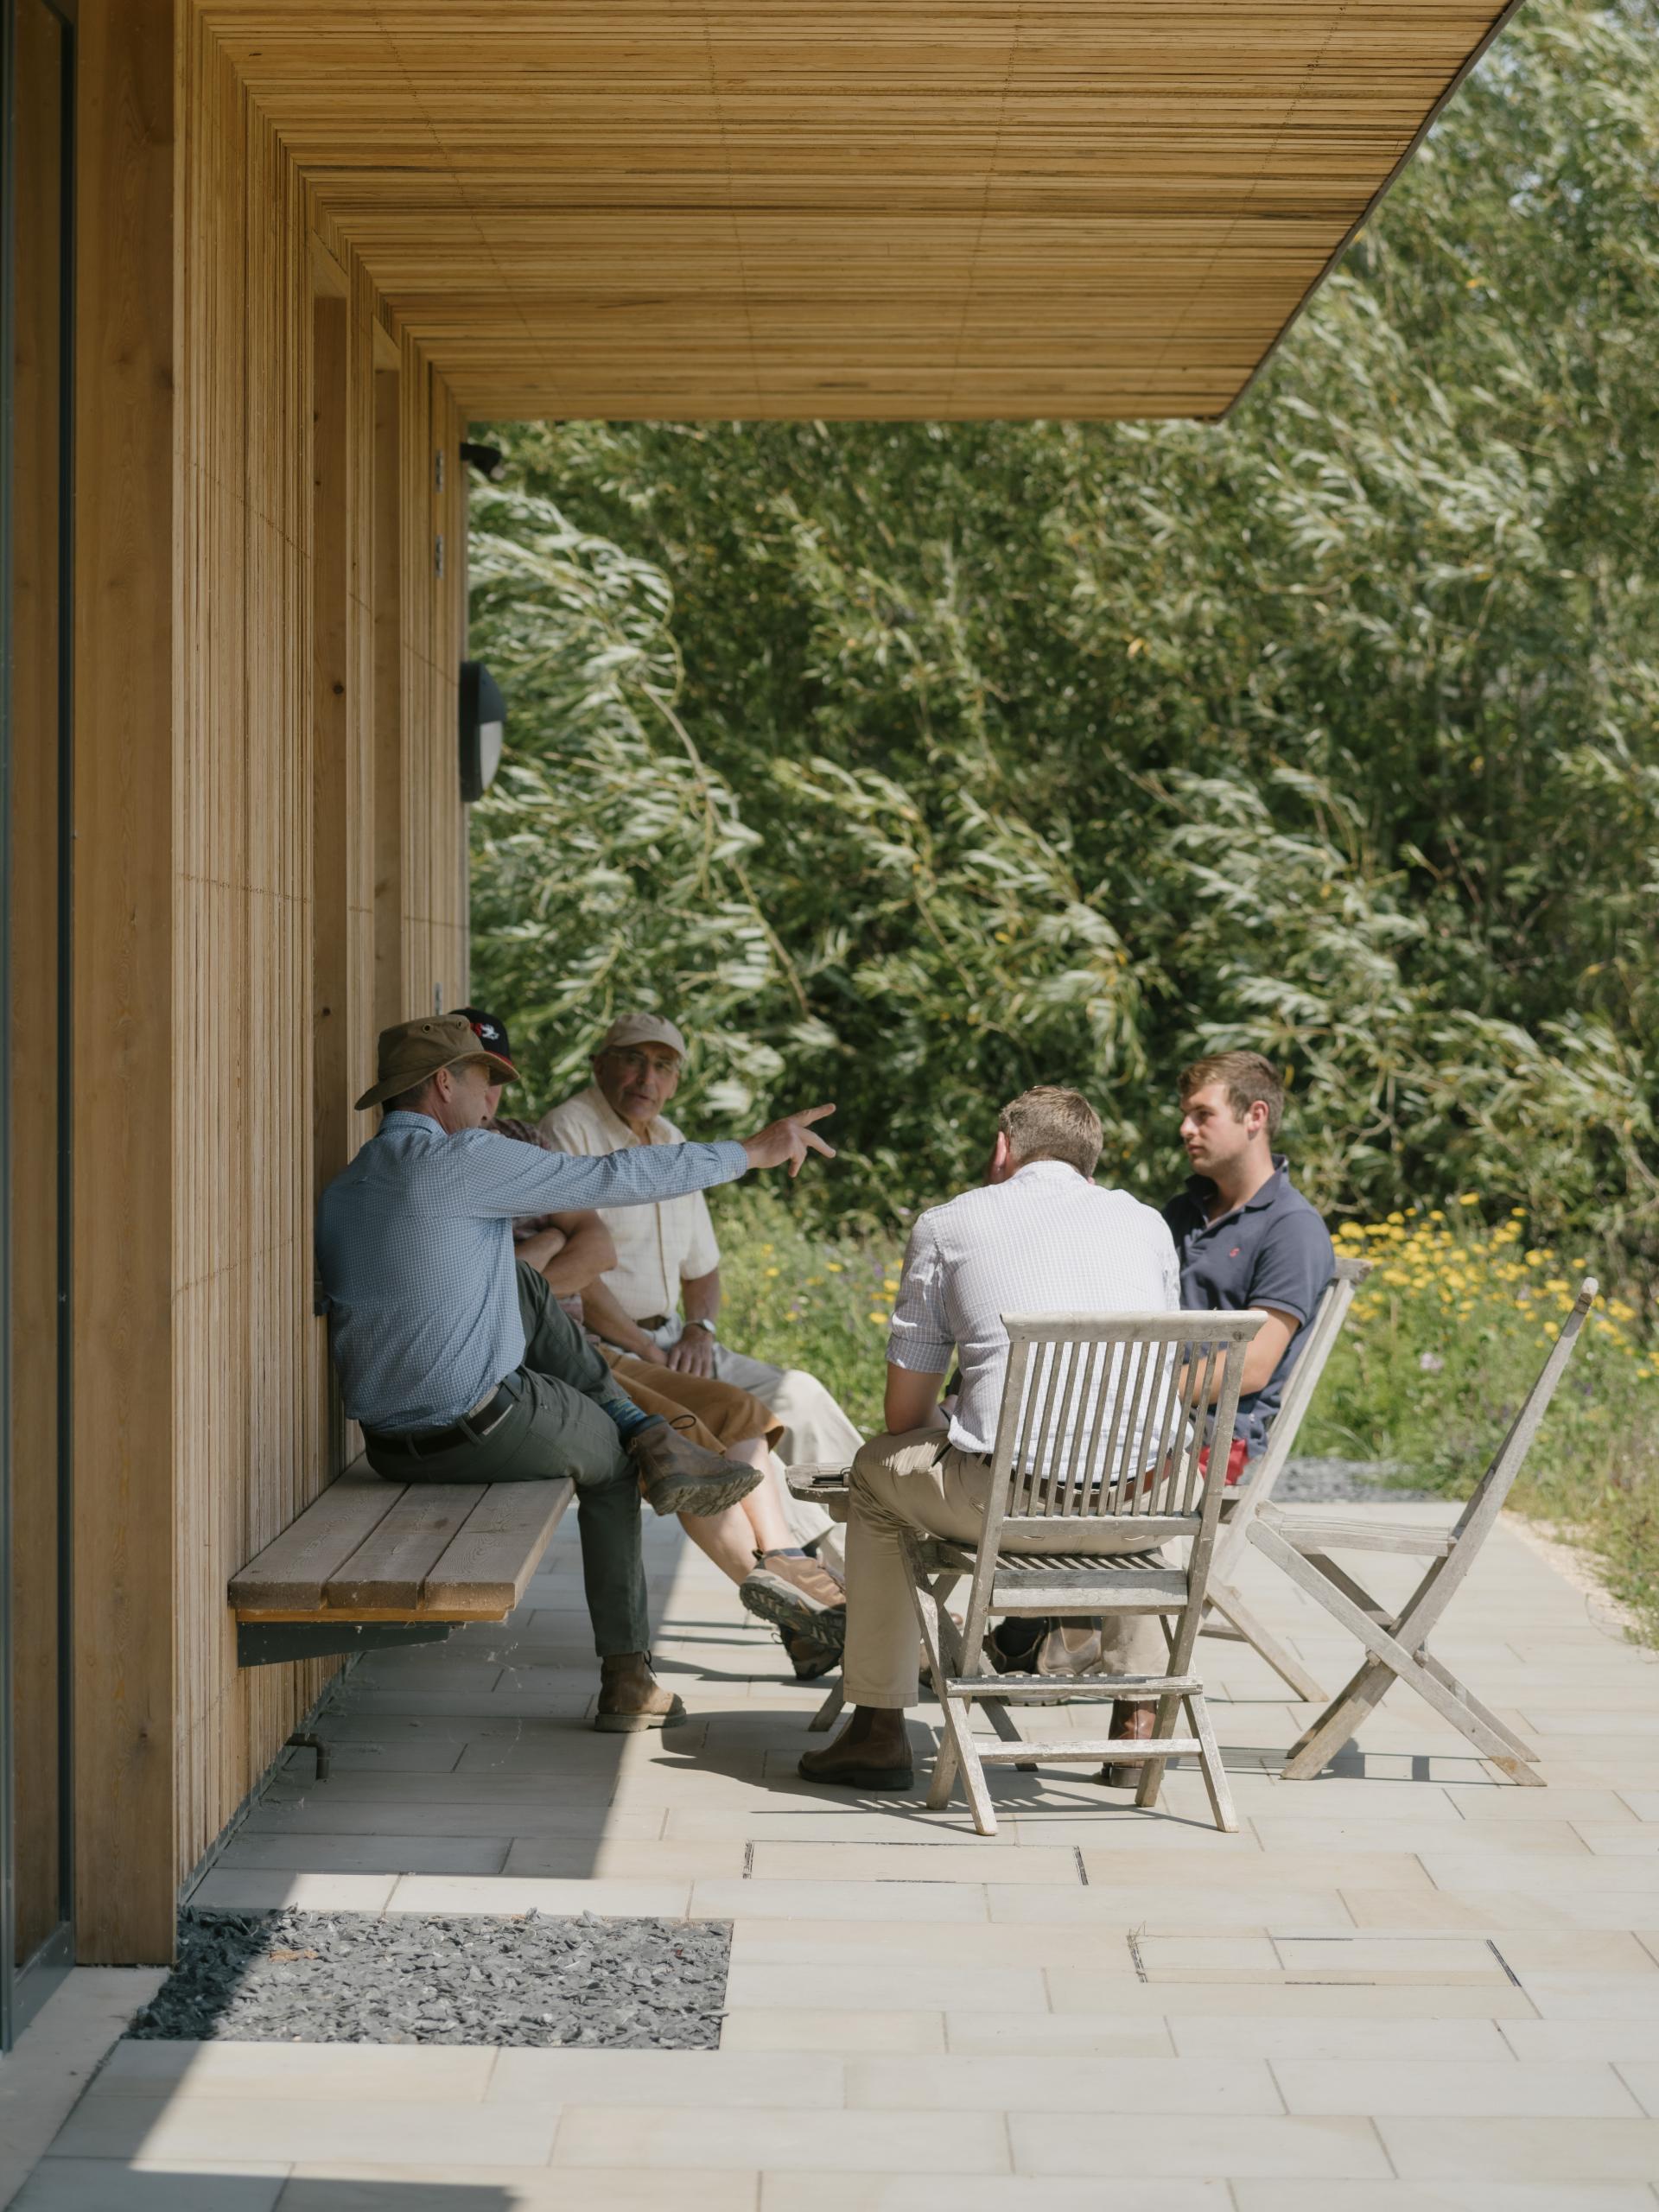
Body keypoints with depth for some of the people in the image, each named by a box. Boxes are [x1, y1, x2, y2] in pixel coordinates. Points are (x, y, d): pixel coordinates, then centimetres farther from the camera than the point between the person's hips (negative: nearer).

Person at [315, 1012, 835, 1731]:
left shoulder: (337, 1192, 9)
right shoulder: (463, 1159, -14)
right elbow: (619, 1180, -12)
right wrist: (751, 1152, -2)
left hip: (388, 1449, 7)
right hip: (490, 1431, -7)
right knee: (609, 1459, 24)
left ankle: (646, 1430, 21)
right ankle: (627, 1677, 27)